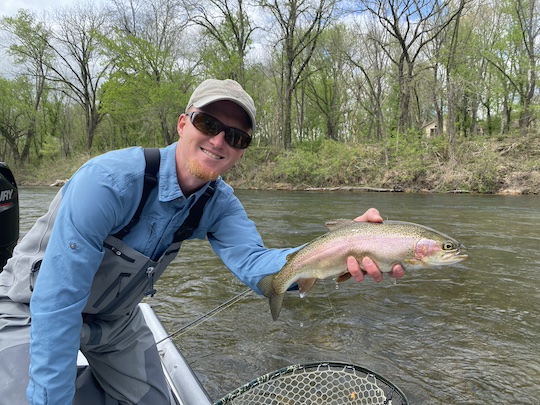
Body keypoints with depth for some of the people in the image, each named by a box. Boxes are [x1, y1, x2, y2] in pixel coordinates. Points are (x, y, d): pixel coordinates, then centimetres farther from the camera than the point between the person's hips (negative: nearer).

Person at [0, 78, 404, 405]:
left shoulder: (219, 203, -15)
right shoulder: (110, 181, -34)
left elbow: (253, 264, -29)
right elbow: (56, 300, -31)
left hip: (115, 317, 5)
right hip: (35, 310, -4)